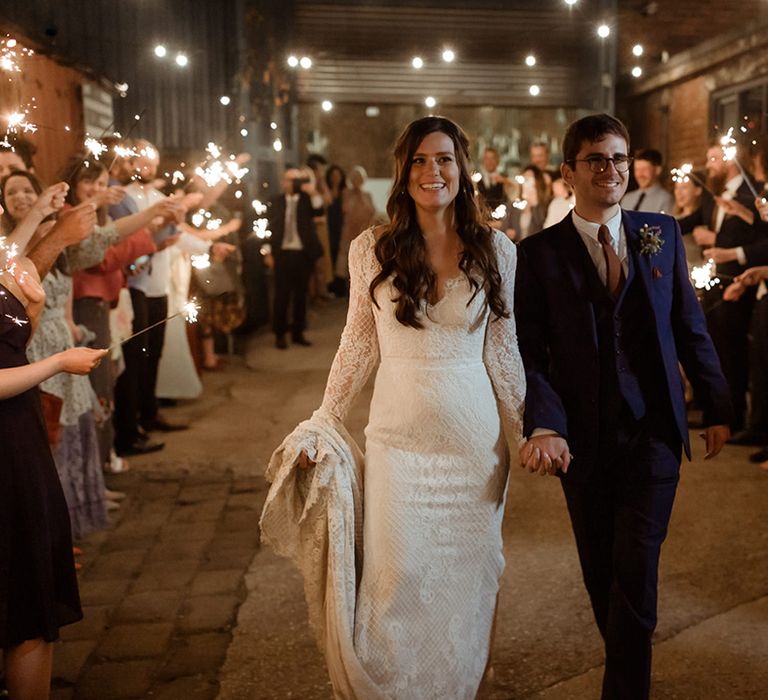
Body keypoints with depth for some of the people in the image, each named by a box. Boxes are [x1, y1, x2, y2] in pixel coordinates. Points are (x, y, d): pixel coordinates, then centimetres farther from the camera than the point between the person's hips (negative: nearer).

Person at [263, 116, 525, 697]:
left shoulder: (496, 250, 0)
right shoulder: (372, 249, -2)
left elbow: (502, 349, 5)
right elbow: (358, 344, 5)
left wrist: (527, 430, 5)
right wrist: (322, 425, 5)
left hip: (476, 437, 1)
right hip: (398, 436, -1)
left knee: (467, 577, 10)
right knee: (397, 576, 0)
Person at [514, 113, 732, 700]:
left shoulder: (663, 234, 3)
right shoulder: (540, 253, -4)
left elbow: (691, 327, 9)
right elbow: (530, 351, -9)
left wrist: (716, 406, 10)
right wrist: (543, 426, -23)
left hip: (654, 432, 0)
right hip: (582, 437, 0)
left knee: (636, 567, -4)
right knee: (601, 569, 14)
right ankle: (625, 653, 39)